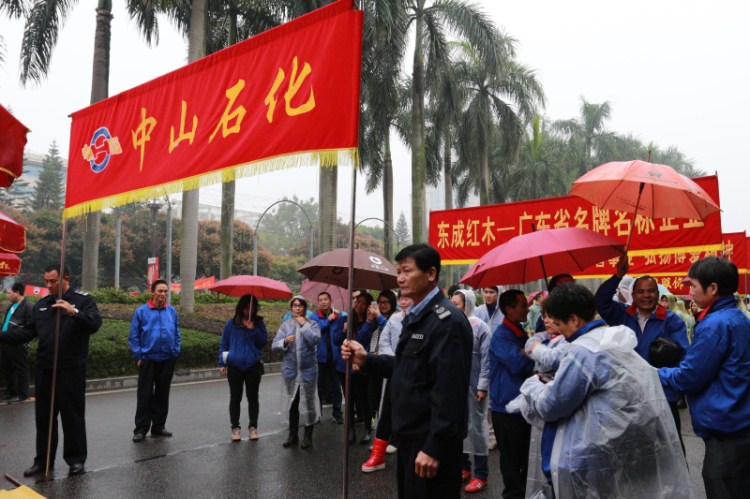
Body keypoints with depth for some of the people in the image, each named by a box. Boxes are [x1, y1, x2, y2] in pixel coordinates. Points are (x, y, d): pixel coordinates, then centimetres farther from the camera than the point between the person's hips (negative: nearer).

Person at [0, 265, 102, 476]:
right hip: (45, 369, 6)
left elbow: (95, 323, -21)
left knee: (72, 416, 4)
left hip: (71, 370, -6)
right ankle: (43, 460, 27)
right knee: (44, 417, 14)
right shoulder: (41, 304, 12)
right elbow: (28, 331, 12)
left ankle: (76, 459, 17)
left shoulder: (83, 300, -6)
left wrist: (74, 312, -35)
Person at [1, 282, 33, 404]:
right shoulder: (11, 306, 18)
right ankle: (11, 393, 29)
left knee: (20, 370, -1)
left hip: (18, 345, -9)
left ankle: (22, 395, 7)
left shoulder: (29, 306, -11)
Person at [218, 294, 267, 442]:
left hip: (253, 367, 0)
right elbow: (224, 344, 8)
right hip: (234, 367, 0)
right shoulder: (231, 324, 3)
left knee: (253, 398, 8)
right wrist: (222, 363, 3)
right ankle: (235, 427, 17)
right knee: (235, 399, 7)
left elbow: (264, 341, -4)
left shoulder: (259, 323, 3)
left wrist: (254, 330, -16)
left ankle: (253, 427, 19)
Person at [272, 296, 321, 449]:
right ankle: (293, 434, 27)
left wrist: (304, 324, -12)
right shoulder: (285, 325, 6)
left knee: (308, 402, 2)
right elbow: (275, 346, 0)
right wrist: (285, 341, -19)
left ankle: (308, 435, 17)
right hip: (290, 370, 3)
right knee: (292, 403, 12)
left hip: (308, 370, -3)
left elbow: (315, 340, -19)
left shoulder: (312, 323, -1)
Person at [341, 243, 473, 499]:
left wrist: (434, 447, -24)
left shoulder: (447, 321, -20)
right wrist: (366, 359, 4)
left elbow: (449, 390, -24)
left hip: (431, 440, -9)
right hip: (409, 435, 10)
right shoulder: (413, 317, 12)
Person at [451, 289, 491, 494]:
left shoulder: (480, 327, -8)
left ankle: (481, 475, 14)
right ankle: (464, 467, 28)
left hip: (473, 387, -5)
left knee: (476, 428, 3)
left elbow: (486, 358, -10)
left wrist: (483, 386, -13)